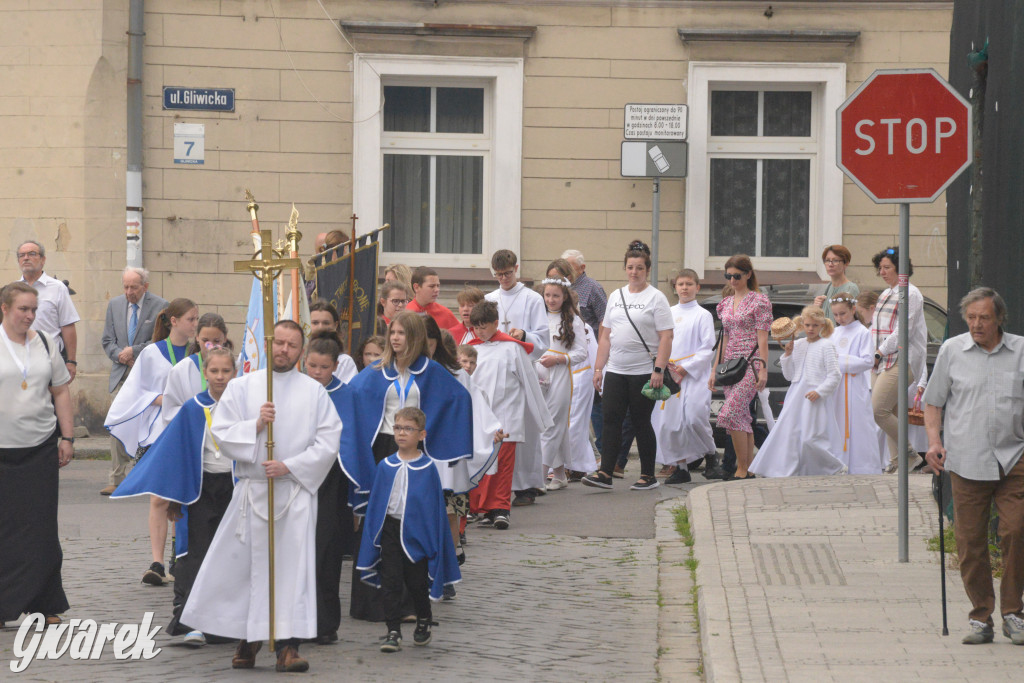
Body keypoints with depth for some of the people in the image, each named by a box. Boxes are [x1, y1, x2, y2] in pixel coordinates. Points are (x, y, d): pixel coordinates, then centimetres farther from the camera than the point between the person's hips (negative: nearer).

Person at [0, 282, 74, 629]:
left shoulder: (44, 342, 9)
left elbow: (61, 392, 15)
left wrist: (67, 438, 9)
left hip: (41, 447, 4)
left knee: (41, 526, 4)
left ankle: (44, 604, 10)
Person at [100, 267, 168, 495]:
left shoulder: (159, 306, -4)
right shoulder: (115, 305, 11)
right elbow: (107, 340, 13)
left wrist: (133, 351, -14)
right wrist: (120, 355, -7)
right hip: (122, 375, 3)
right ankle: (116, 480, -1)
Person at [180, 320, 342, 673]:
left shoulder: (314, 392, 6)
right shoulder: (241, 387, 8)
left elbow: (328, 442, 0)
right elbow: (220, 433, 2)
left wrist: (289, 466, -10)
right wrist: (256, 425, -14)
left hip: (296, 491, -1)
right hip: (251, 491, 1)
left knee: (293, 567, -7)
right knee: (243, 565, 2)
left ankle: (288, 645, -6)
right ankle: (248, 638, 18)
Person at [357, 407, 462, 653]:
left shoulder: (427, 468, -3)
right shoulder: (385, 466, 3)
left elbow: (435, 505, 1)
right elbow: (375, 503, 8)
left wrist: (434, 539, -3)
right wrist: (373, 536, 3)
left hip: (417, 531, -2)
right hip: (390, 529, 2)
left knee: (417, 581, 8)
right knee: (390, 581, -4)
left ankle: (424, 621, 33)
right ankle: (393, 632, 0)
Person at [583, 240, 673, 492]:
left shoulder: (656, 298, -3)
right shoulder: (616, 296, 14)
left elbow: (666, 338, -10)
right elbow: (606, 336, 17)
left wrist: (658, 370, -18)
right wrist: (598, 368, 11)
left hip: (643, 373, -5)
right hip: (615, 371, 5)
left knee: (641, 423, 0)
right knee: (611, 421, -3)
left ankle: (648, 475, 10)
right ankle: (605, 473, -5)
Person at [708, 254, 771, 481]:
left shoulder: (759, 301, -3)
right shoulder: (726, 303, 16)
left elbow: (762, 339, -7)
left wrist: (763, 369, -13)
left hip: (750, 365, -7)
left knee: (731, 414, -19)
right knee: (742, 419, 5)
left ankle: (742, 469, -14)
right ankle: (749, 469, 8)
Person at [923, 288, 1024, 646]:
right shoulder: (951, 351, 8)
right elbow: (934, 402, 14)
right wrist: (934, 439, -1)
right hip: (967, 461, 0)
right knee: (970, 541, 1)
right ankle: (980, 616, 12)